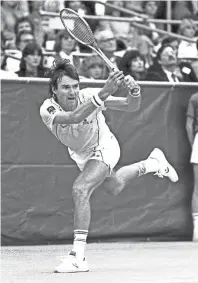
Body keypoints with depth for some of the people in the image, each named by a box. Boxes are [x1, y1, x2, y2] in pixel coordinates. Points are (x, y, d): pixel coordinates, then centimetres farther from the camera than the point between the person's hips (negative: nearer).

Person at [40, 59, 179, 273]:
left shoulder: (88, 96, -34)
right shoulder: (48, 109, -33)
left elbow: (131, 106, -28)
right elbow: (74, 117, -54)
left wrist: (134, 91, -52)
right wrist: (103, 94, -68)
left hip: (102, 147, -4)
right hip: (80, 154, 5)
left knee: (80, 189, -29)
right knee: (114, 187, 30)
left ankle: (78, 256, -28)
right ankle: (152, 163, 59)